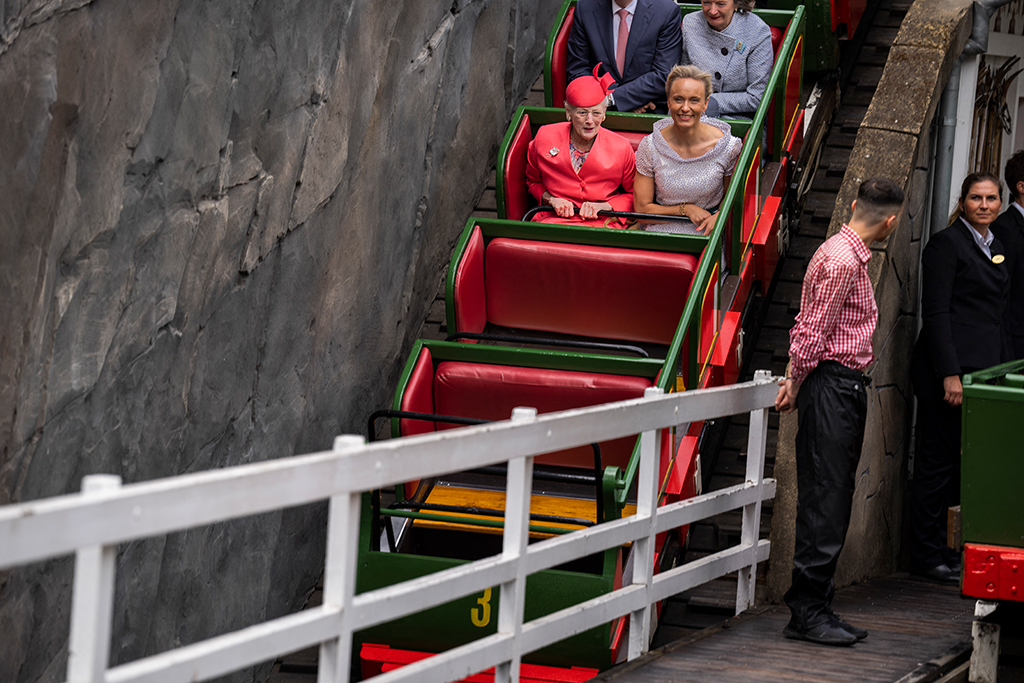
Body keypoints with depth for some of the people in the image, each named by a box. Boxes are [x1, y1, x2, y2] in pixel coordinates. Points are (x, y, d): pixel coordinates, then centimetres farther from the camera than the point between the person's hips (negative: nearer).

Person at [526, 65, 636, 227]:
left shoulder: (620, 147, -3)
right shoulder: (545, 138, 0)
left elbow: (634, 195, 11)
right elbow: (533, 181, 18)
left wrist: (604, 206, -6)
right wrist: (551, 199, -2)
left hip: (602, 223, -1)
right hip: (554, 218, 1)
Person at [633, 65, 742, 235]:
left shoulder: (728, 146, -7)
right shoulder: (649, 146, -5)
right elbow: (642, 210, 1)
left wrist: (719, 217, -10)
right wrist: (685, 209, -10)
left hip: (706, 234, 0)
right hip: (661, 231, 0)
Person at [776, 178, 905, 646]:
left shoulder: (849, 254, 18)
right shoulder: (842, 261, -16)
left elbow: (809, 326, 20)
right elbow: (814, 331, -16)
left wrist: (795, 379, 16)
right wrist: (796, 385, -6)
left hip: (846, 389, 10)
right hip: (833, 385, -10)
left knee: (833, 501, 10)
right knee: (824, 501, -9)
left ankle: (815, 608, 13)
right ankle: (807, 612, -6)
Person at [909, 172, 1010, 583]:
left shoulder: (995, 249, 19)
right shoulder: (947, 244, -6)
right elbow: (935, 314, -12)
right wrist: (949, 375, -18)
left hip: (982, 368, 8)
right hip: (949, 367, -8)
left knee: (963, 463, 7)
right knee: (938, 460, -3)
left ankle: (945, 549, 13)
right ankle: (926, 555, 3)